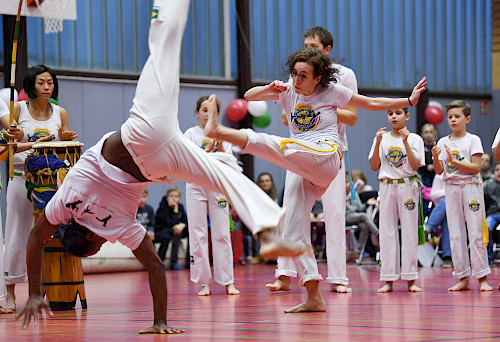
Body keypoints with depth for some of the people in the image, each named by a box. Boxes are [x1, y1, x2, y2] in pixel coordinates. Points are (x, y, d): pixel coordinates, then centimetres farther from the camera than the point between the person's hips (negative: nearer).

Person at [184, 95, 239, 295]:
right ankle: (204, 282, 1)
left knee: (222, 232, -1)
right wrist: (208, 150, -20)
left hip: (218, 185, 1)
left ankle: (228, 282, 2)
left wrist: (221, 148, -15)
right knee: (198, 234, -3)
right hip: (196, 184, -1)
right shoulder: (191, 134, 3)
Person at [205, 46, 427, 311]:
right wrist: (269, 89, -11)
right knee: (293, 232, -3)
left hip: (325, 157, -6)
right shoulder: (288, 92, 15)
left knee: (275, 145, -32)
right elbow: (249, 96, 9)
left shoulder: (332, 92, 6)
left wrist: (409, 100, 10)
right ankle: (314, 298, -2)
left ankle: (222, 132, -50)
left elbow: (373, 103, 14)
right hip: (300, 170, 6)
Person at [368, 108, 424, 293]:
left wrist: (406, 143, -16)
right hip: (387, 186, 2)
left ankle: (411, 279, 2)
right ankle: (388, 280, 2)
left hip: (407, 187, -2)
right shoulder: (381, 138, 8)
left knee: (409, 230, -3)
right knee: (387, 230, -1)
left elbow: (415, 165, -8)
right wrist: (378, 144, -9)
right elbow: (374, 166, 2)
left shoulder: (414, 139, 3)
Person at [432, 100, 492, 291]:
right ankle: (462, 278, 7)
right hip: (451, 188, 4)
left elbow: (476, 167, -10)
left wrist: (454, 161, -17)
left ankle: (482, 277, -3)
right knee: (455, 234, 3)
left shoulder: (473, 140, -2)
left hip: (470, 187, -4)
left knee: (475, 233, -6)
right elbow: (439, 171, 6)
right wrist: (436, 158, -13)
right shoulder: (443, 142, 9)